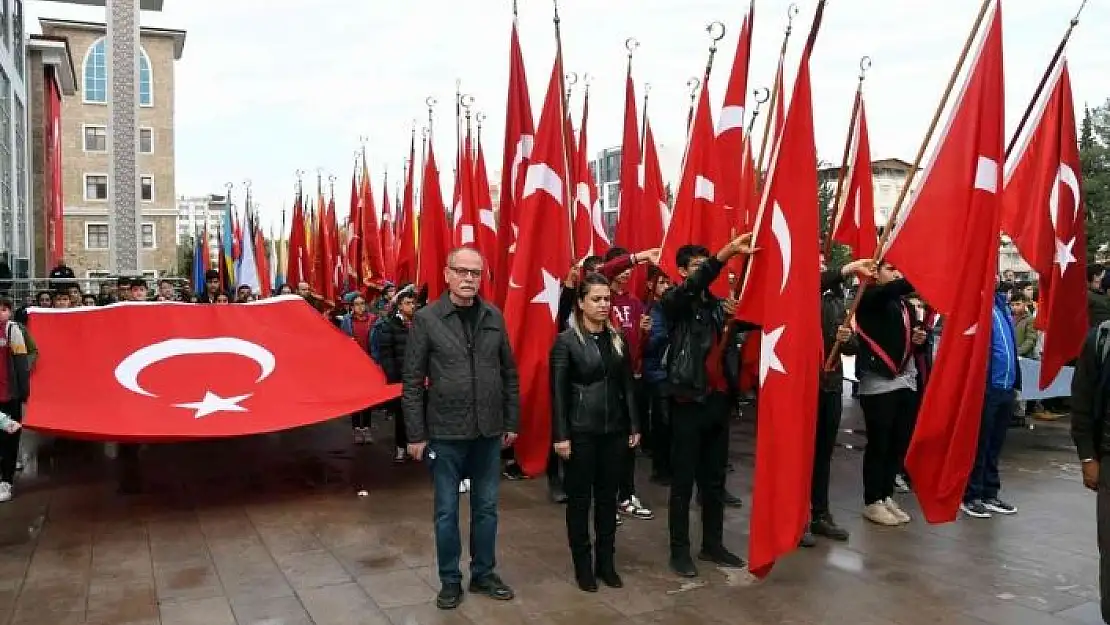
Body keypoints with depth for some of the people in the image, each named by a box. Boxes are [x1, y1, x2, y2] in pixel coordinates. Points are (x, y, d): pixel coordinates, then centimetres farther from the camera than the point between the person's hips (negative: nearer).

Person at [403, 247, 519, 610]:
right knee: (447, 511, 10)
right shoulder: (426, 319, -7)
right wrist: (415, 434, -7)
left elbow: (509, 373, 8)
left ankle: (483, 574, 31)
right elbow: (412, 382, -6)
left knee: (486, 507, 14)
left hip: (489, 431, 3)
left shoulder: (493, 316, 2)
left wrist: (511, 422, 7)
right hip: (445, 433, -3)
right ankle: (450, 580, 26)